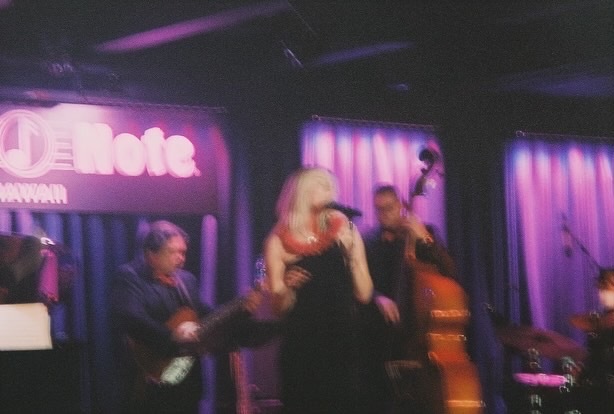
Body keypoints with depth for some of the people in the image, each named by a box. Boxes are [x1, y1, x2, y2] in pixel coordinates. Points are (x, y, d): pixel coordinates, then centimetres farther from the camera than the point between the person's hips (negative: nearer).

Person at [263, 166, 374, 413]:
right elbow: (279, 309, 4)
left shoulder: (342, 231, 8)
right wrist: (287, 289, -16)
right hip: (301, 346, -1)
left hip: (343, 342, 1)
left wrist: (350, 253, -8)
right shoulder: (280, 241, 3)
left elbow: (364, 294, 3)